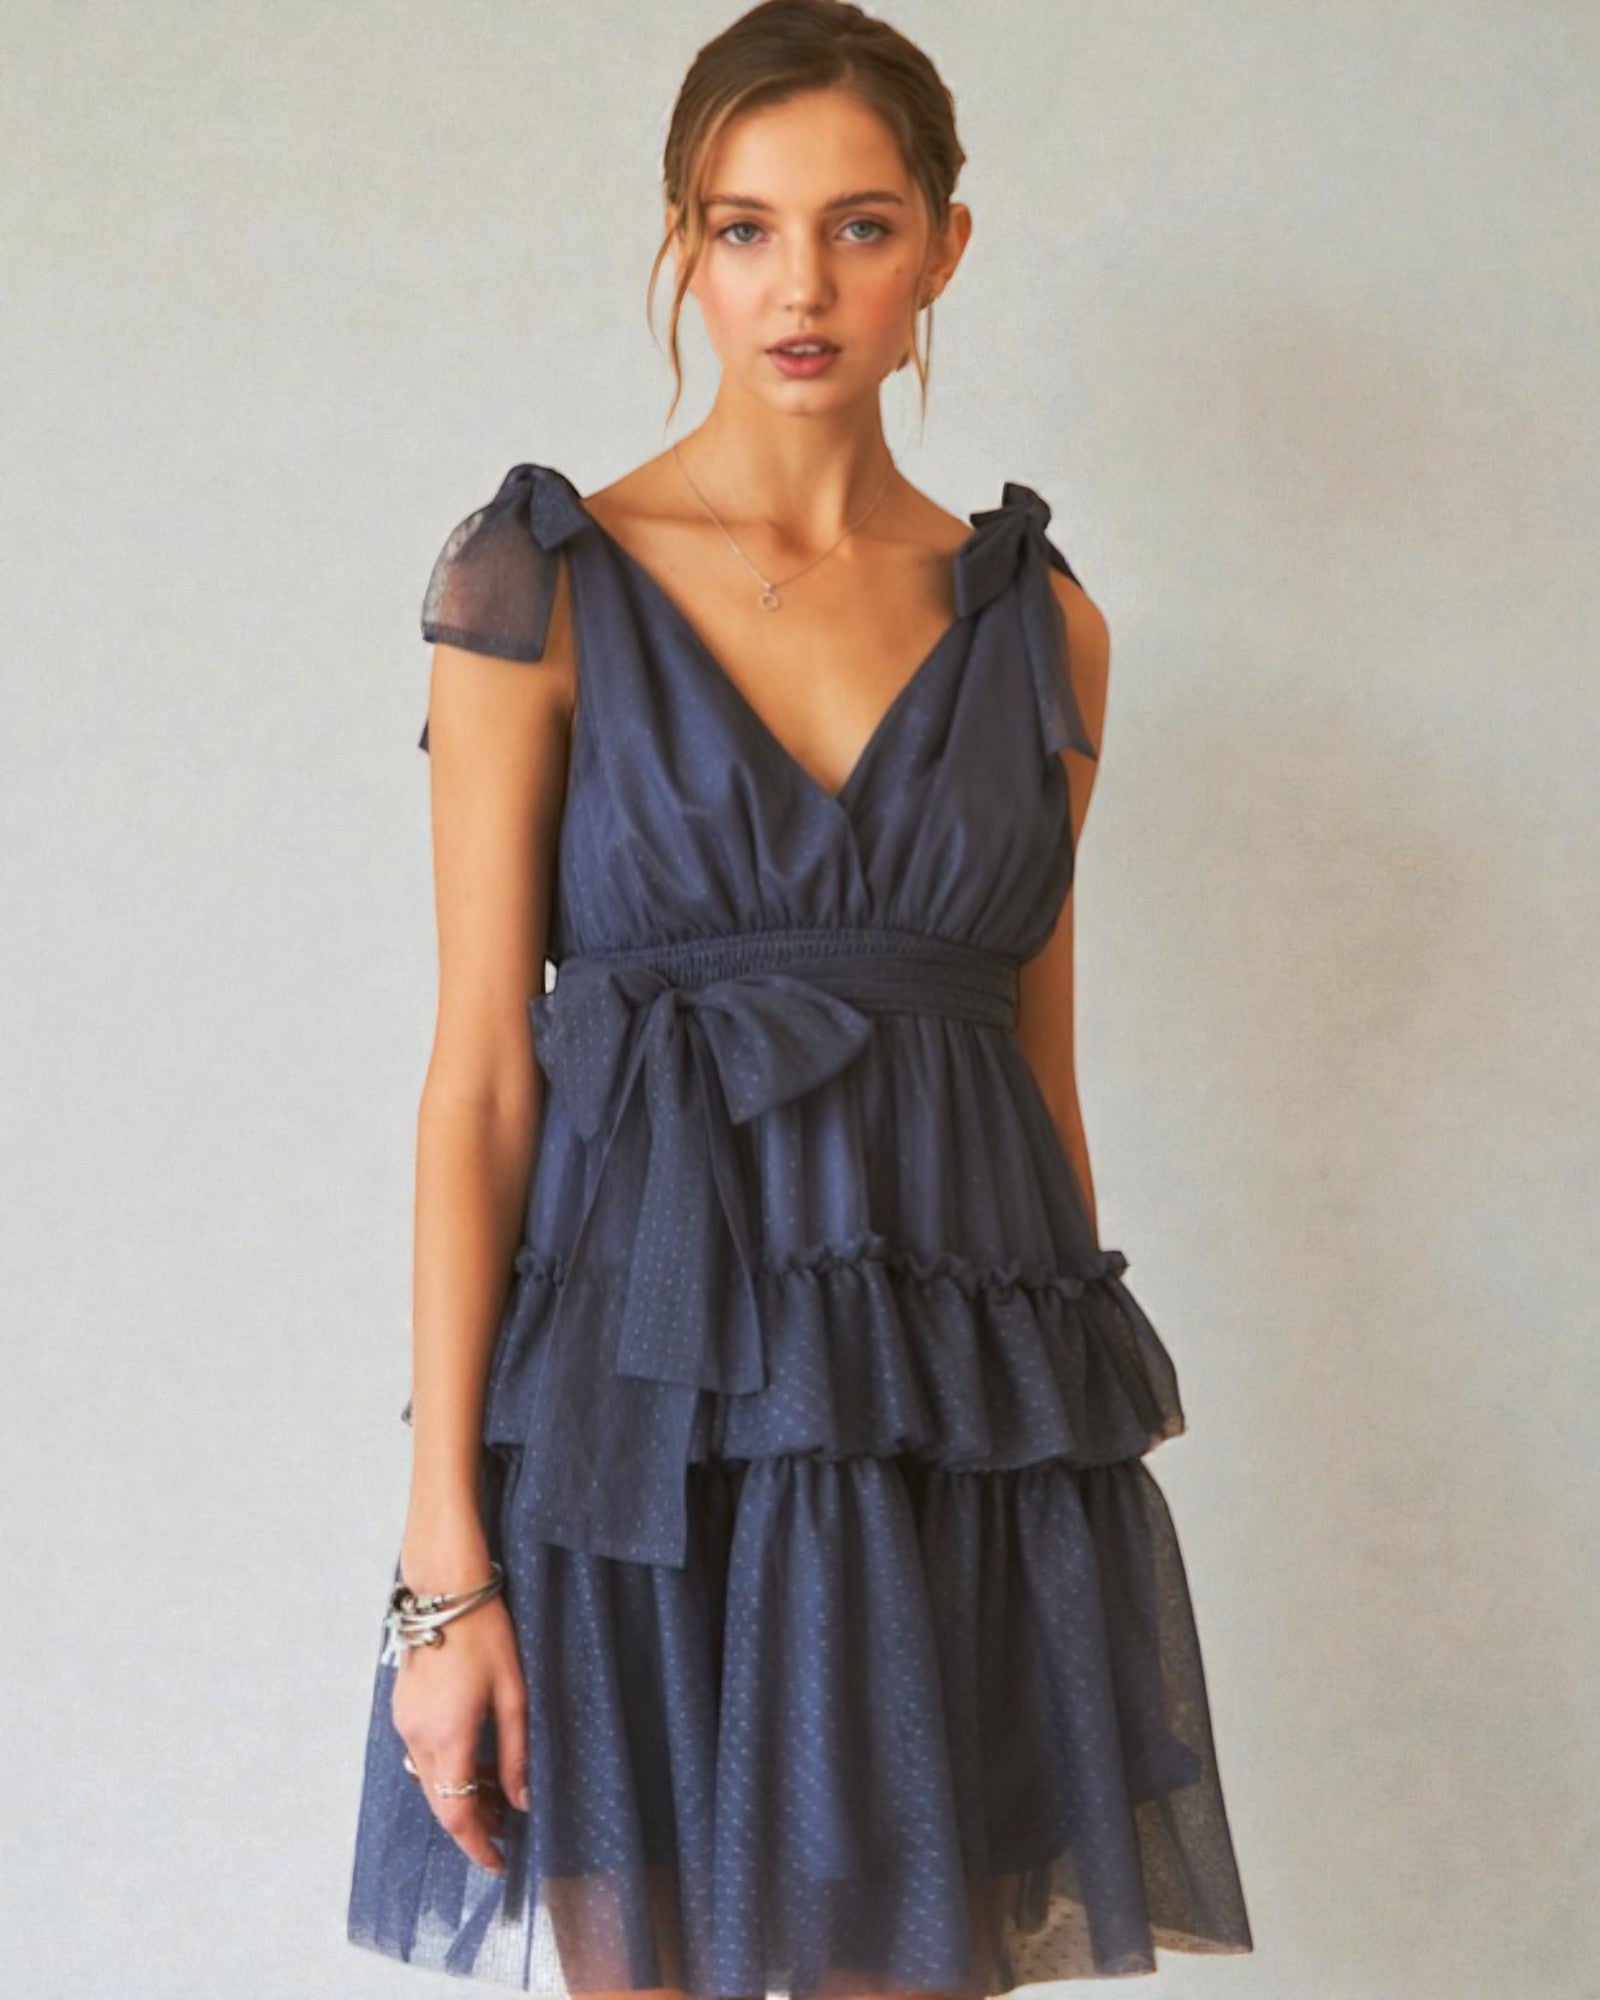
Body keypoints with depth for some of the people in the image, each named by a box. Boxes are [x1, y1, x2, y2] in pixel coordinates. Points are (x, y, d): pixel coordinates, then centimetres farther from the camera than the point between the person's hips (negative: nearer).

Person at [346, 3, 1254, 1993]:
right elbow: (479, 1069, -5)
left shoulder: (1038, 619, 8)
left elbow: (1040, 1054, 12)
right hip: (651, 1372, -2)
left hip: (968, 1403, 3)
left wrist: (1075, 1436, 11)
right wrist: (442, 1558, -10)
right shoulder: (543, 584, -1)